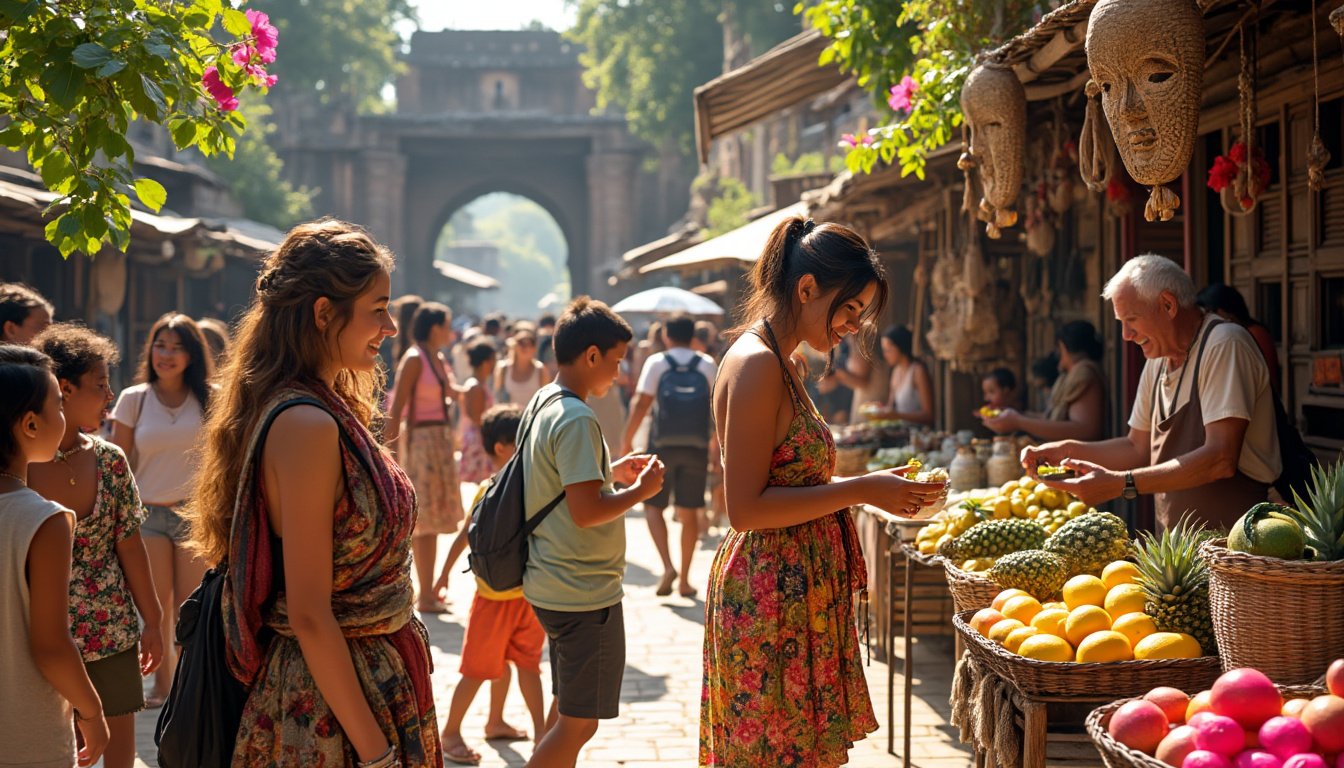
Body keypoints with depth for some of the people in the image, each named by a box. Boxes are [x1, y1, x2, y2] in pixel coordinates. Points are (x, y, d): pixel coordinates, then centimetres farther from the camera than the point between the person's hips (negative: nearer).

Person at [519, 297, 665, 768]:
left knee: (567, 706, 22)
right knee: (580, 723, -1)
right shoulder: (576, 421, -21)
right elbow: (586, 511, -26)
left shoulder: (541, 404, 9)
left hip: (551, 584, 10)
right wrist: (641, 490, -12)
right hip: (585, 592, -10)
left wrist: (611, 471, 13)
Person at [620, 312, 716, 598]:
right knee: (689, 512, 9)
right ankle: (685, 580, 12)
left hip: (663, 445, -2)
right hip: (696, 447, 2)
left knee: (653, 506, 10)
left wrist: (626, 440, -1)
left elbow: (641, 403, -7)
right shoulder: (707, 365, 6)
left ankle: (668, 566, -10)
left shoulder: (656, 362, -1)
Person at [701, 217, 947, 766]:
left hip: (796, 591, 10)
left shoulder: (779, 363, 15)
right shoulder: (757, 364, -16)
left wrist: (869, 487, 8)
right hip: (770, 595, -10)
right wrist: (859, 491, -17)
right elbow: (745, 508, -20)